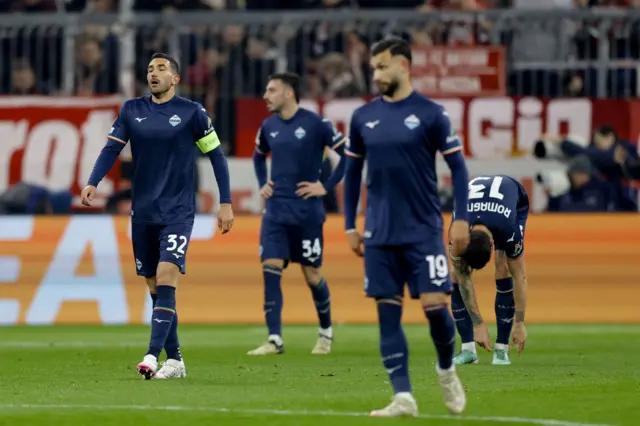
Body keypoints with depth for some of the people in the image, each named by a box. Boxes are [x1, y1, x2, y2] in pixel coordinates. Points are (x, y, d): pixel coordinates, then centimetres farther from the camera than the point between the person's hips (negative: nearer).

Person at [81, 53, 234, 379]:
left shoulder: (192, 113, -2)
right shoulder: (132, 111, 7)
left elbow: (216, 156, 2)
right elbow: (111, 149, -1)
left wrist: (226, 203, -2)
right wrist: (92, 183, -18)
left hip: (177, 212, -4)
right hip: (143, 213, 4)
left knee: (165, 280, -18)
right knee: (155, 287, 6)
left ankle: (153, 355, -26)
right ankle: (174, 360, 14)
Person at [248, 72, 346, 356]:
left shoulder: (316, 124, -10)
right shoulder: (269, 127, 7)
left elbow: (347, 154, -9)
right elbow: (258, 157, 28)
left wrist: (326, 187, -11)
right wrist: (262, 185, 13)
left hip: (307, 212, -4)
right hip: (275, 211, 4)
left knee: (312, 274, 5)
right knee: (270, 270, -9)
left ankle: (326, 332, 27)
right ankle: (274, 340, -9)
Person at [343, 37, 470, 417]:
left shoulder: (430, 113, -4)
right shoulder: (363, 118, 7)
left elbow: (457, 167, -2)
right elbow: (353, 173, 15)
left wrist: (461, 219, -8)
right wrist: (350, 226, 11)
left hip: (424, 230, -3)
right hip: (380, 235, 3)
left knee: (435, 306, -8)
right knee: (388, 311, -1)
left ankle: (447, 369, 21)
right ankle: (403, 398, 2)